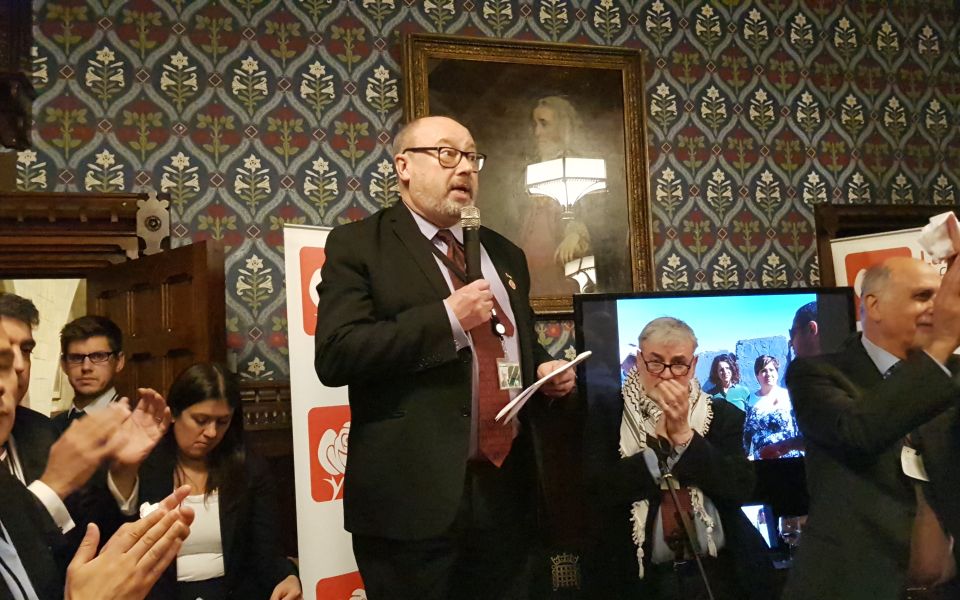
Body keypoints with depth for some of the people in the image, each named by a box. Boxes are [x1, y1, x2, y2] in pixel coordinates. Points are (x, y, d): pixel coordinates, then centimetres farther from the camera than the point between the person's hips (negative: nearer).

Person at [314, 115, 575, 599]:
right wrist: (447, 318, -18)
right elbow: (335, 355, -15)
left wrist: (547, 371, 3)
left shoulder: (503, 253, 16)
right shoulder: (359, 244, -3)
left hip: (504, 491, 6)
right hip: (413, 497, -5)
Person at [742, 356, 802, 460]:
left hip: (790, 458, -2)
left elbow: (802, 429, 0)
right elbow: (747, 433, 11)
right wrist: (749, 455, 5)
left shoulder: (790, 396, 1)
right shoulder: (751, 400, 7)